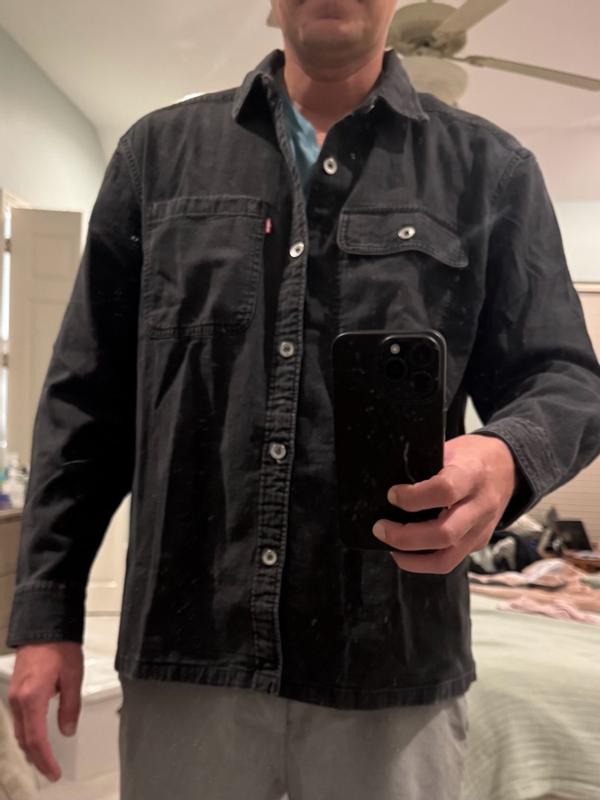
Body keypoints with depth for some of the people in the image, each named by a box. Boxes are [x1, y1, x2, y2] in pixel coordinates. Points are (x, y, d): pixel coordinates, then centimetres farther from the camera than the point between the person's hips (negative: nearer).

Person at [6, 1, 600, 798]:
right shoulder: (160, 151, 8)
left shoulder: (489, 170, 4)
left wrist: (506, 456, -21)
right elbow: (87, 397, 6)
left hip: (395, 667, 0)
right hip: (184, 653, 2)